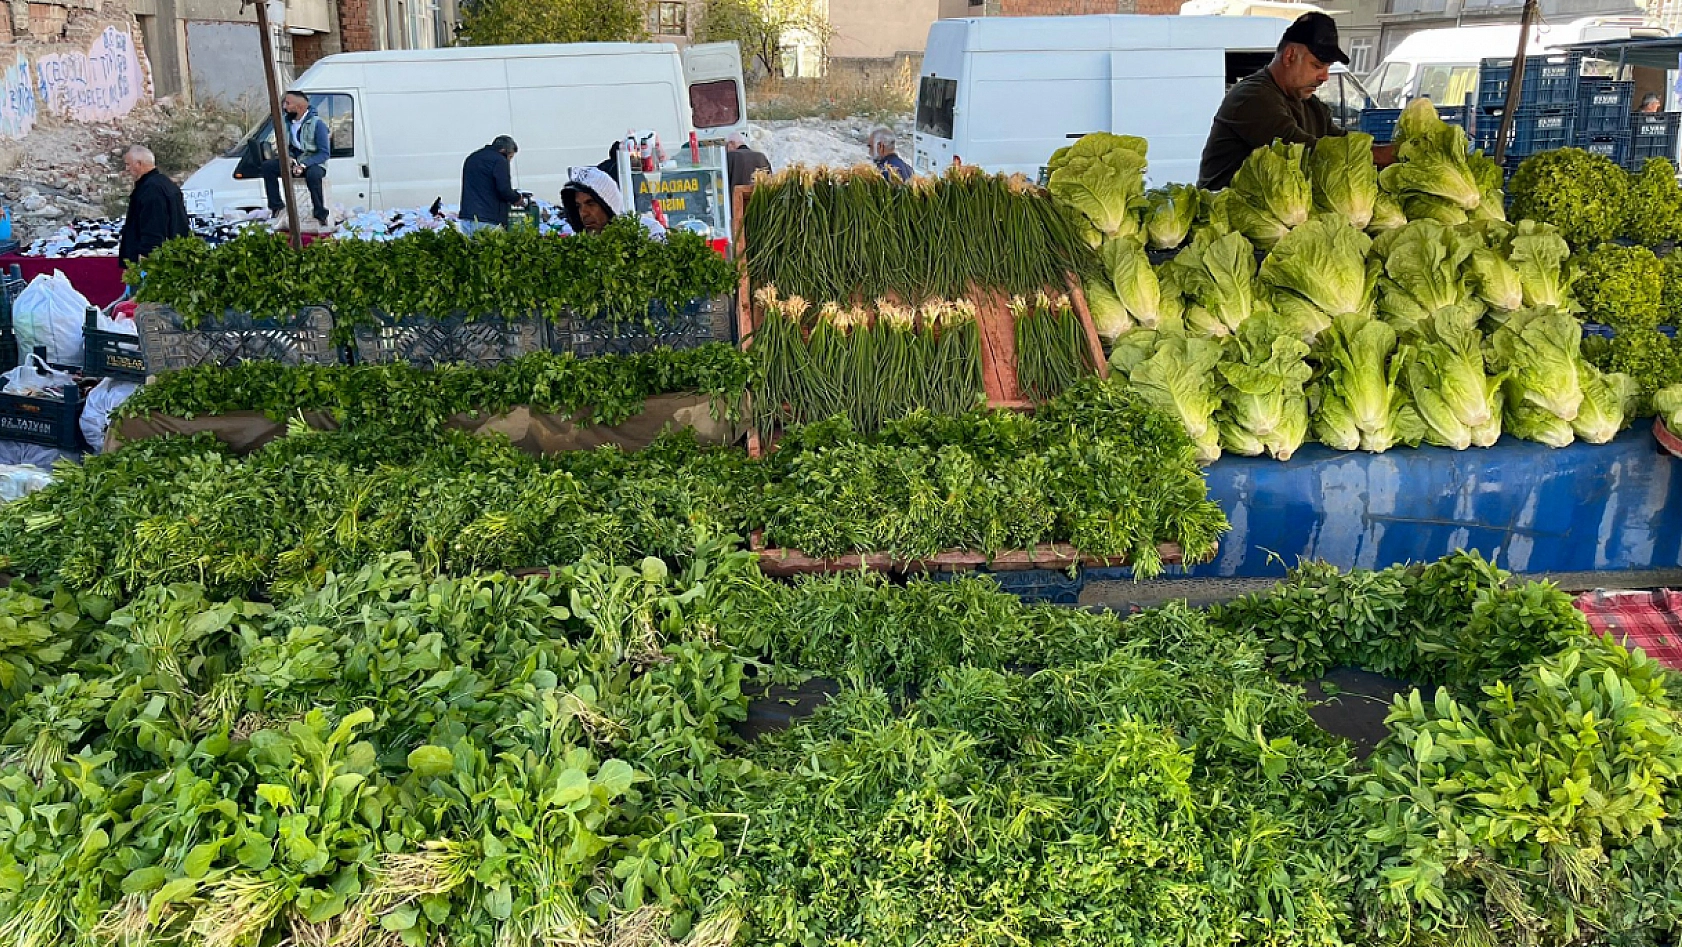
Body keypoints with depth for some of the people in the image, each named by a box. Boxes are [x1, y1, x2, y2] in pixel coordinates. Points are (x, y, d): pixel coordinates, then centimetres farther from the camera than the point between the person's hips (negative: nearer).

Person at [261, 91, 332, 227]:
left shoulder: (317, 123, -14)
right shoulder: (287, 122, 5)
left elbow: (324, 153, -17)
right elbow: (284, 147, 16)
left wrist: (304, 165, -26)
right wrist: (287, 157, -9)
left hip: (313, 163, -6)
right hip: (293, 161, 7)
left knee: (312, 174, -39)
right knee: (267, 166, -13)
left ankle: (320, 215, -29)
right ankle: (277, 206, -9)